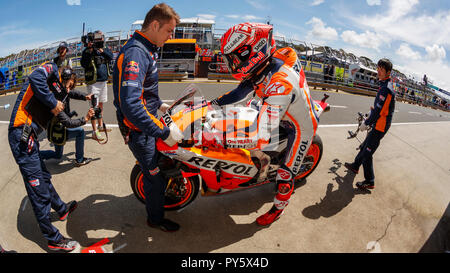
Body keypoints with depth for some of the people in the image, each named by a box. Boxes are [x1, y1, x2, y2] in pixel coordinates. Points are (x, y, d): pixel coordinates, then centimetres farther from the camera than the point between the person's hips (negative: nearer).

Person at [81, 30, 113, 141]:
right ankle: (95, 131, -4)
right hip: (93, 83, -6)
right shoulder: (88, 51, -7)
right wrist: (89, 51, -25)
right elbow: (83, 64, -19)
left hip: (103, 81, 6)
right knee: (94, 106, -7)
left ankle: (101, 126, 30)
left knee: (101, 104, 17)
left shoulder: (104, 49, 9)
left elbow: (111, 57, -8)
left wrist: (103, 51, -24)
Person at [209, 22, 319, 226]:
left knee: (286, 174, 1)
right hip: (284, 113, 8)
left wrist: (221, 141, -51)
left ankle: (278, 208, 30)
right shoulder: (262, 66, -17)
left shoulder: (280, 83, -44)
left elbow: (261, 139, -50)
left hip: (301, 127, -8)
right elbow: (240, 91, -1)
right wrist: (212, 103, -9)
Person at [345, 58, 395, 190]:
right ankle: (355, 165, 43)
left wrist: (366, 123, -12)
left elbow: (378, 110, -22)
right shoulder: (386, 85, 12)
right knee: (364, 146, 24)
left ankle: (370, 182, 4)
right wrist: (368, 120, 19)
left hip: (380, 127, -10)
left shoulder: (385, 88, -22)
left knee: (367, 153, -6)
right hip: (378, 125, 10)